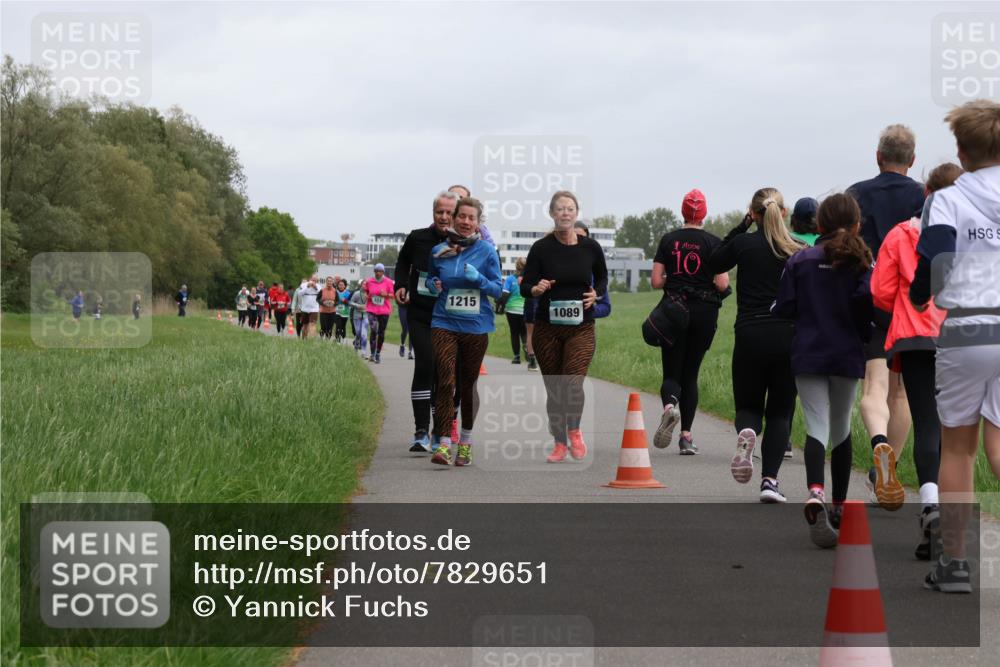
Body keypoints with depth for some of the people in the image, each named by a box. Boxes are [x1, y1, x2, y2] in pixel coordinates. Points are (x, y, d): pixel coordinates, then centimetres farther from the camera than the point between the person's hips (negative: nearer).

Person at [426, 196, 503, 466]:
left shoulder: (486, 251, 0)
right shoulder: (439, 250, 5)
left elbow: (497, 289, 1)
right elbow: (430, 279, 21)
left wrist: (479, 279, -17)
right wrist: (433, 284, -2)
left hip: (476, 326, 0)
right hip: (444, 323, 0)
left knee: (469, 383, 10)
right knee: (445, 381, -14)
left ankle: (465, 441, 26)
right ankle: (444, 444, -16)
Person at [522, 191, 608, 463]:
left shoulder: (590, 247, -2)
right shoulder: (541, 247, -5)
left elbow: (602, 277, 15)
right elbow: (525, 285, -3)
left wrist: (596, 293, -6)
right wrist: (536, 288, -25)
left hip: (581, 327, 0)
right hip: (547, 327, 1)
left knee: (573, 382, -18)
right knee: (553, 388, 6)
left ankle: (574, 431, 9)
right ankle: (559, 443, 22)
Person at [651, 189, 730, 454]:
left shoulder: (669, 240, 1)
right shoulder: (713, 243, -5)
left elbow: (656, 282, -2)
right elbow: (722, 284, -11)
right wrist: (724, 282, 12)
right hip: (704, 312, 0)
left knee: (672, 373, 6)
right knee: (691, 374, 11)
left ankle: (669, 404, -29)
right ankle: (686, 435, 6)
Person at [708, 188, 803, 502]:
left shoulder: (744, 244, -2)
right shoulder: (798, 251, 1)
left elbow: (713, 264, 18)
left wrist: (742, 226, 15)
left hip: (750, 337, 0)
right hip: (788, 338, 1)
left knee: (748, 406, 16)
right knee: (780, 412, 10)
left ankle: (746, 432, -20)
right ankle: (770, 479, -5)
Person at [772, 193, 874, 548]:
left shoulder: (799, 260, 2)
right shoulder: (861, 261, -1)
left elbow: (783, 308, -2)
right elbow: (867, 298, -16)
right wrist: (865, 333, 2)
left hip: (807, 355, 0)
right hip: (847, 355, 0)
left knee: (817, 427, -8)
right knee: (841, 428, 16)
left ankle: (815, 493, -35)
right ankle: (838, 507, 24)